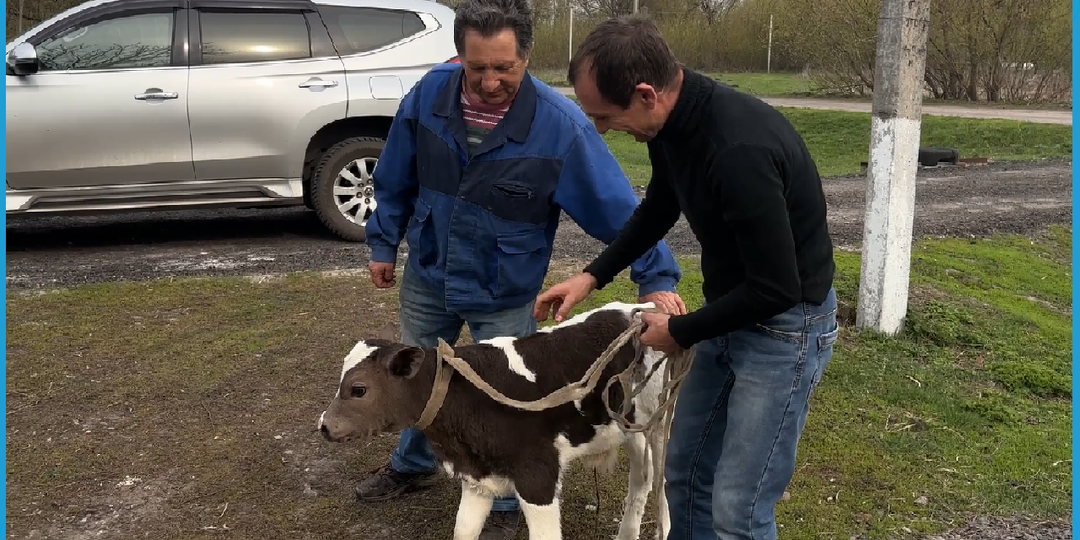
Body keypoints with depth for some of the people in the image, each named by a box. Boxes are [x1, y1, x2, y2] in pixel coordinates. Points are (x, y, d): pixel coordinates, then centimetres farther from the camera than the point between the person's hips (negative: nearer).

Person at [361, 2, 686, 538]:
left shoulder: (562, 125, -26)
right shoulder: (428, 94, -15)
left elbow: (618, 206, -19)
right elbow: (396, 180, 0)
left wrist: (655, 277, -22)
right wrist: (383, 243, 8)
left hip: (504, 298, -4)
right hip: (426, 278, 4)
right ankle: (412, 465, 52)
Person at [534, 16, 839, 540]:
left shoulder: (741, 150, -34)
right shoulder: (672, 124, -5)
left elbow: (776, 288, -28)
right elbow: (658, 209, 17)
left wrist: (680, 332, -14)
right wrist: (592, 275, 10)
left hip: (786, 324, -9)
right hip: (732, 314, 9)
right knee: (685, 471, 17)